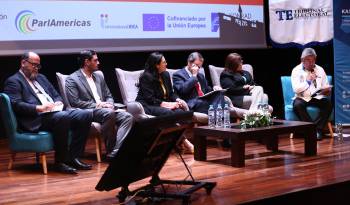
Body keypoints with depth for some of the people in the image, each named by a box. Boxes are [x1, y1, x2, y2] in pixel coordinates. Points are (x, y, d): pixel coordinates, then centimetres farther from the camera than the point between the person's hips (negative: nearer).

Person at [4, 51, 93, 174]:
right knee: (63, 117, -36)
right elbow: (16, 104, -11)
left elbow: (56, 95, 28)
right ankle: (60, 162, -24)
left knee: (86, 115, -12)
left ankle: (73, 157, -11)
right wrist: (39, 108, -21)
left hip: (55, 113, 8)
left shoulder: (41, 77, 29)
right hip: (36, 119, -8)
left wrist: (58, 103, 4)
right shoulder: (13, 81, 4)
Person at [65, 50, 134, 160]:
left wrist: (109, 104, -1)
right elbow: (75, 102, -11)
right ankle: (109, 151, -24)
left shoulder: (99, 77, 22)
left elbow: (108, 96, 24)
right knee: (109, 113, -36)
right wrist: (96, 105, -15)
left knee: (128, 117, -20)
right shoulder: (72, 79, 0)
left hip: (105, 110, 7)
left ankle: (115, 152, -31)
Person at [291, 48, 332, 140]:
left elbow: (326, 87, 10)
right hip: (302, 98, -2)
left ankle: (318, 129, -25)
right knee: (297, 105, -35)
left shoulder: (320, 70, 10)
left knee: (328, 103, -28)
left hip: (317, 97, 2)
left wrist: (327, 90, -14)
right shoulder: (296, 70, 1)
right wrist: (307, 81, -18)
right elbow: (296, 89, -10)